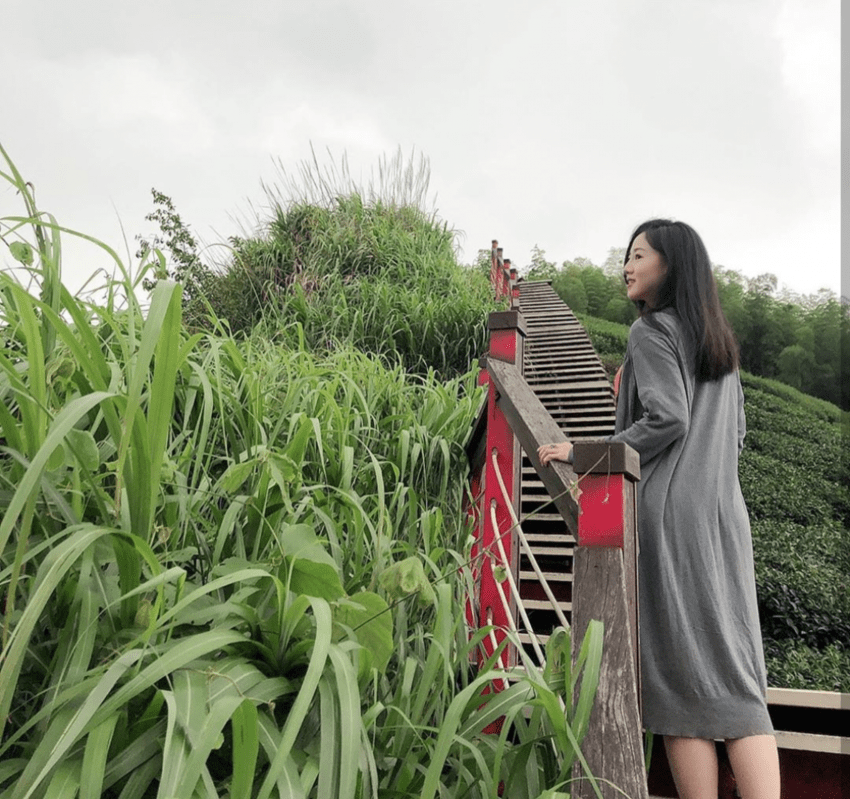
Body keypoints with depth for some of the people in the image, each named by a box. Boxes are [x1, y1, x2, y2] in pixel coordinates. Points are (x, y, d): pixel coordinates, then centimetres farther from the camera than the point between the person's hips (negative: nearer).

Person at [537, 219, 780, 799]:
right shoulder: (721, 340, 19)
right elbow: (736, 434, 20)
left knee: (681, 672, -1)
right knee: (737, 673, 8)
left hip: (668, 513, -7)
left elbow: (666, 419, -16)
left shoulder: (652, 330, -4)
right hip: (725, 513, 8)